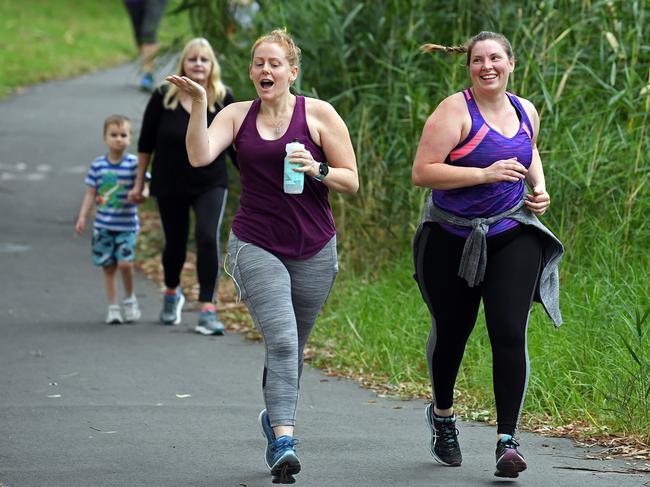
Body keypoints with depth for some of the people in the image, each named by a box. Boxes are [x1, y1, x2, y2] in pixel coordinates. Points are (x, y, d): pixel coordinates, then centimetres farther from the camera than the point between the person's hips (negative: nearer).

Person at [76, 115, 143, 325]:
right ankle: (113, 308, 17)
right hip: (103, 226, 3)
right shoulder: (98, 165, 3)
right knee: (108, 266, 6)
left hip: (126, 225, -3)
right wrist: (82, 216, 1)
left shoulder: (134, 164, -5)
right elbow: (91, 193, 8)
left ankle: (130, 298, 11)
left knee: (124, 262, -16)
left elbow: (144, 188, -3)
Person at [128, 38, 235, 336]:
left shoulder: (223, 99, -7)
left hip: (210, 185, -1)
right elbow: (146, 142, 1)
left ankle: (207, 311, -16)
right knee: (175, 243, 13)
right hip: (169, 186, 1)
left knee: (208, 238, -19)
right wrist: (139, 183, 4)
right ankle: (172, 294, 44)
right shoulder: (164, 98, -8)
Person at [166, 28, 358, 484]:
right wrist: (198, 104, -19)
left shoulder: (319, 114, -1)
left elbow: (351, 181, 1)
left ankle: (275, 418, 40)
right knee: (281, 340, -19)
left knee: (291, 348, 13)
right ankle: (284, 442, -24)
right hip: (256, 247, -1)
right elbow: (199, 156, -12)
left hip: (313, 251, 1)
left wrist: (316, 169, -17)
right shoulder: (238, 116, 4)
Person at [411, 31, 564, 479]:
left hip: (513, 236, 3)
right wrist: (485, 174, -25)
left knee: (510, 335, -12)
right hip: (453, 240, -2)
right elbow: (422, 173, -20)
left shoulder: (525, 111, 6)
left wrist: (539, 187, 9)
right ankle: (442, 413, 41)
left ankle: (507, 440, -10)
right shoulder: (455, 112, -12)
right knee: (451, 332, 12)